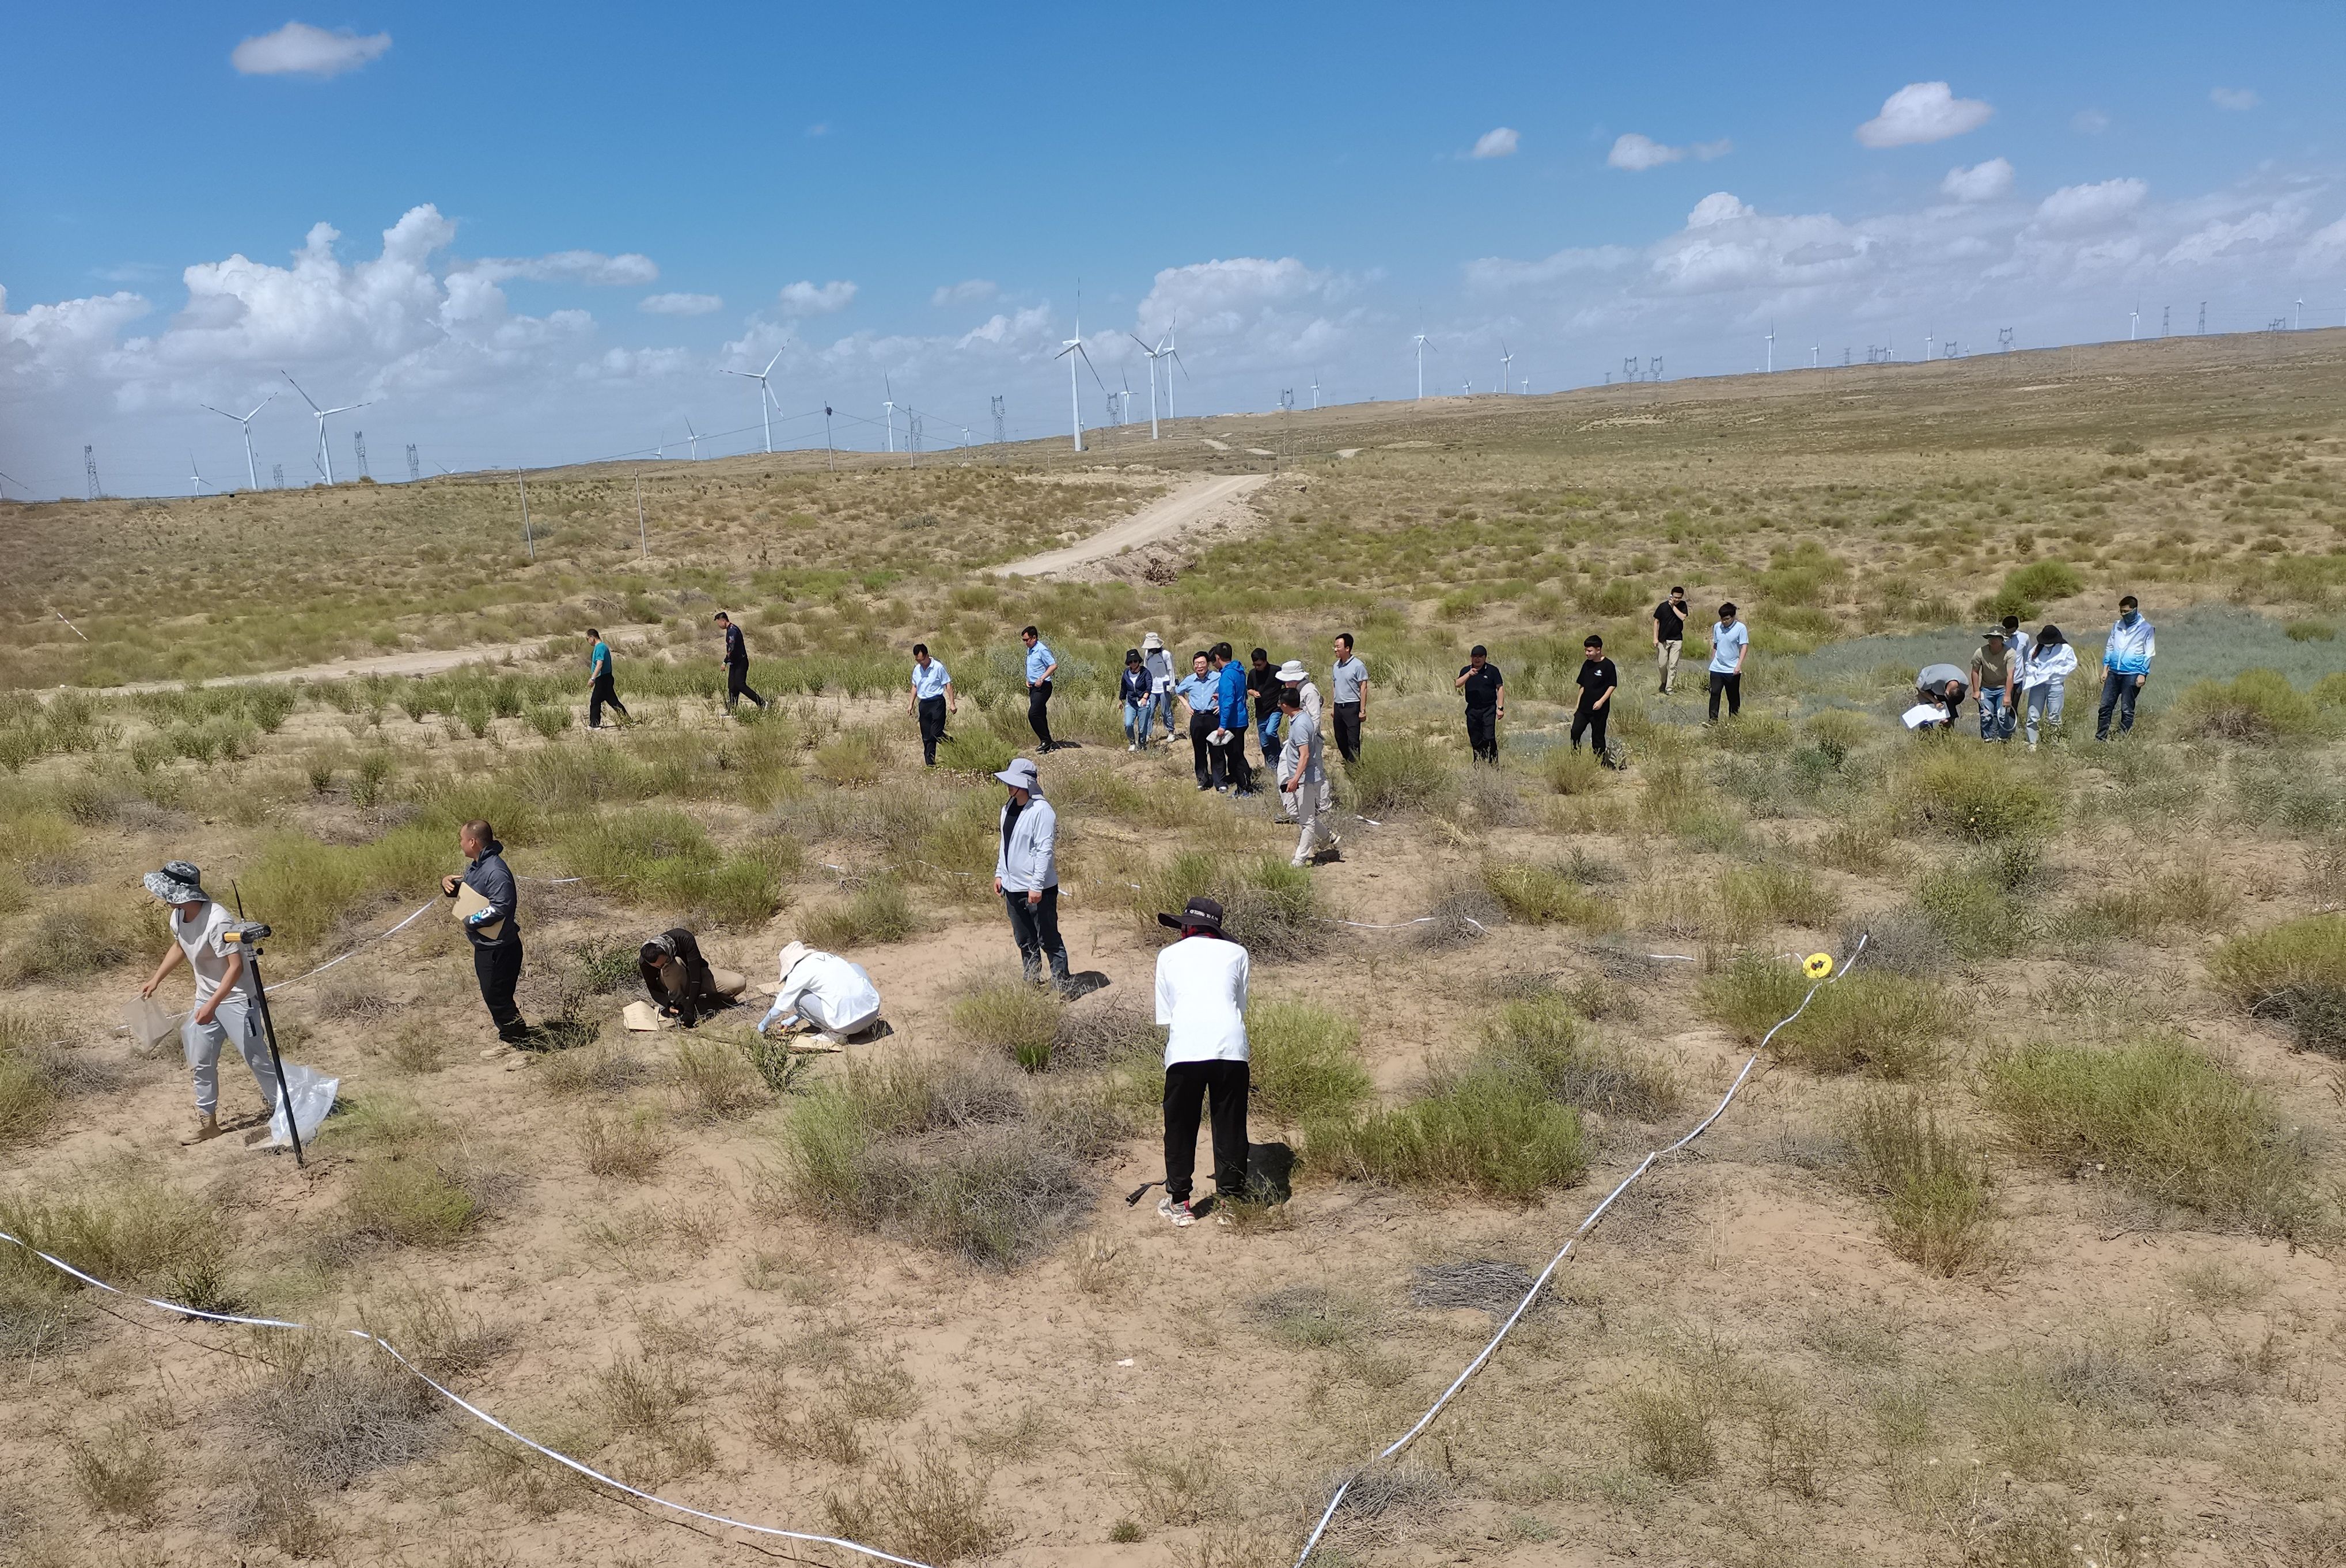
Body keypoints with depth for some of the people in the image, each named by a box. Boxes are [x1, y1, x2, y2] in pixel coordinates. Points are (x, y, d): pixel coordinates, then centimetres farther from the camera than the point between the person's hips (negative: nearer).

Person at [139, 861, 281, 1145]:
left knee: (257, 1059, -2)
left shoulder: (217, 921, -29)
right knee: (201, 1062, 13)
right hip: (206, 999, 8)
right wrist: (156, 979, 17)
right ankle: (207, 1121, 26)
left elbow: (236, 967, -30)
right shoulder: (178, 916, -2)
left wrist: (212, 1005, -33)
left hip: (236, 999, -8)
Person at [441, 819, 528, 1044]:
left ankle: (513, 1038, 18)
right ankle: (513, 1033, 34)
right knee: (491, 995, 20)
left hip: (498, 948, -10)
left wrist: (470, 921, -21)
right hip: (484, 944, 10)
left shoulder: (496, 871, -25)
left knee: (496, 996, 2)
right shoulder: (476, 866, 8)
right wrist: (447, 882, 0)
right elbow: (461, 888, 23)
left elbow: (500, 908, -32)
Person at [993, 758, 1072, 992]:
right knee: (1025, 941, 17)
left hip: (1038, 889, -8)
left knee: (1049, 940, 0)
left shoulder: (1041, 811, -18)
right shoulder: (1008, 809, 8)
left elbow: (1045, 850, -20)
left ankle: (1061, 984, 9)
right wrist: (1000, 874, 15)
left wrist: (1036, 885, -21)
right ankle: (1032, 981, 28)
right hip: (1013, 887, 8)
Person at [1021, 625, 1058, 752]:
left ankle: (1046, 740, -11)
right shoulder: (1030, 650, 16)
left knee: (1033, 714, -17)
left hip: (1042, 687, -10)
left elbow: (1054, 665, -19)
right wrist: (1028, 680, 12)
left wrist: (1041, 679, -22)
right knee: (1040, 716, 8)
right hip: (1033, 687, 10)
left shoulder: (1042, 650, -13)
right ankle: (1048, 743, 12)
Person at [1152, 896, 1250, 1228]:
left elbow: (1165, 1017, 18)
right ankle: (1232, 1202, 22)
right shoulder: (1236, 953, 22)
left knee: (1180, 1126, 15)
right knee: (1230, 1126, 14)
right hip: (1231, 1046, 1)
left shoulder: (1169, 956, 21)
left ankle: (1179, 1203, 23)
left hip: (1184, 1048, -1)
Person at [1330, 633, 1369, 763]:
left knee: (1353, 740, -5)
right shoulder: (1337, 665, 9)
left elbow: (1363, 688, -11)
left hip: (1352, 707, -7)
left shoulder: (1358, 666, -12)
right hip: (1338, 707, 7)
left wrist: (1363, 710, -13)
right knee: (1340, 738, 13)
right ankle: (1347, 765, 26)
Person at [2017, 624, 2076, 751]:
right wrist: (2033, 671, -3)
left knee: (2054, 717, 1)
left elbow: (2072, 665, 2)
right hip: (2037, 685, 2)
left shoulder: (2066, 649, 2)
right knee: (2033, 716, -3)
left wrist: (2056, 671, -9)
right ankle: (2032, 744, 3)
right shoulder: (2036, 649, 10)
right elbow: (2027, 663, 18)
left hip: (2055, 685, -2)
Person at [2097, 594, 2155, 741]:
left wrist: (2143, 674, -9)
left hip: (2132, 674, -4)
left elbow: (2149, 653, -2)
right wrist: (2105, 669, 10)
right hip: (2114, 673, 4)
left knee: (2127, 710, 1)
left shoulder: (2146, 629, -1)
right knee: (2105, 706, 0)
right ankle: (2100, 738, 4)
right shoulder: (2117, 626, 12)